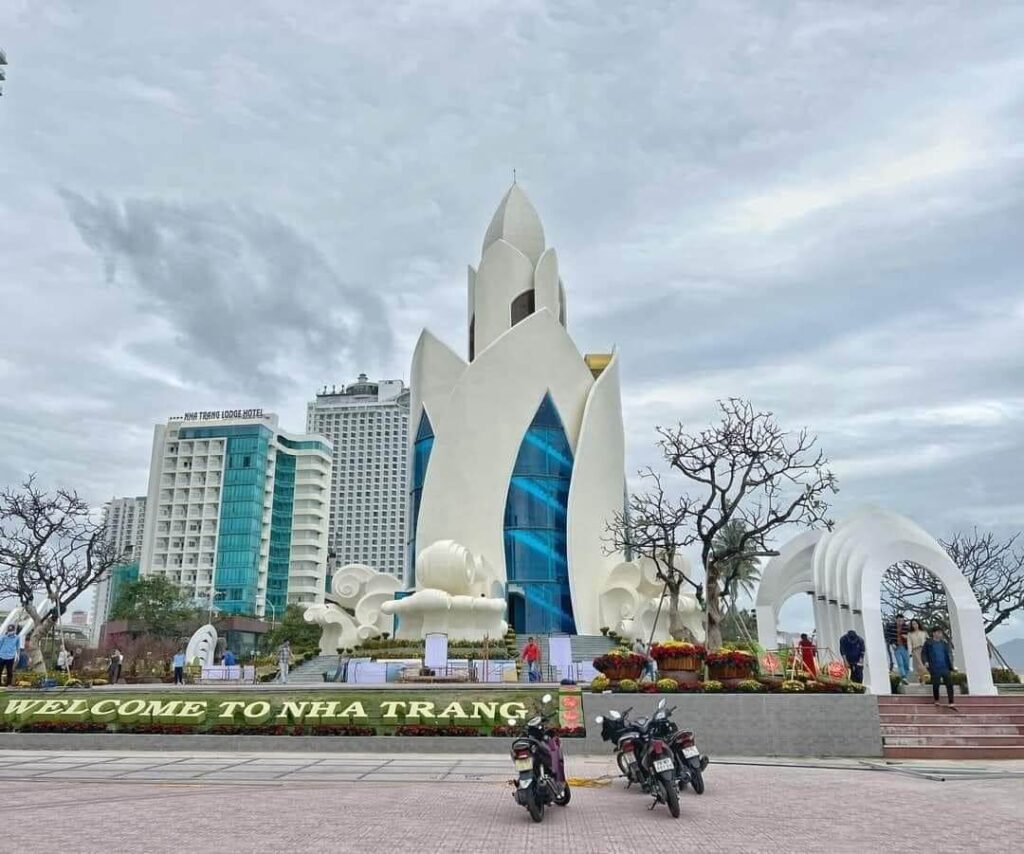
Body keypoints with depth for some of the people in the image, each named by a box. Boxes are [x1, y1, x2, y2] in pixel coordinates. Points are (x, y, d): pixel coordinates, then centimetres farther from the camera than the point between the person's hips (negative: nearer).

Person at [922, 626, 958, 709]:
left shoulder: (945, 642, 12)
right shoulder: (928, 642, 3)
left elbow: (949, 655, 15)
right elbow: (923, 653, 5)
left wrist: (951, 667, 9)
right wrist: (925, 661, -11)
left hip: (945, 668, 3)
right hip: (935, 668, -3)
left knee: (949, 684, -5)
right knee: (935, 685, 1)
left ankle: (951, 703, -3)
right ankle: (936, 701, 19)